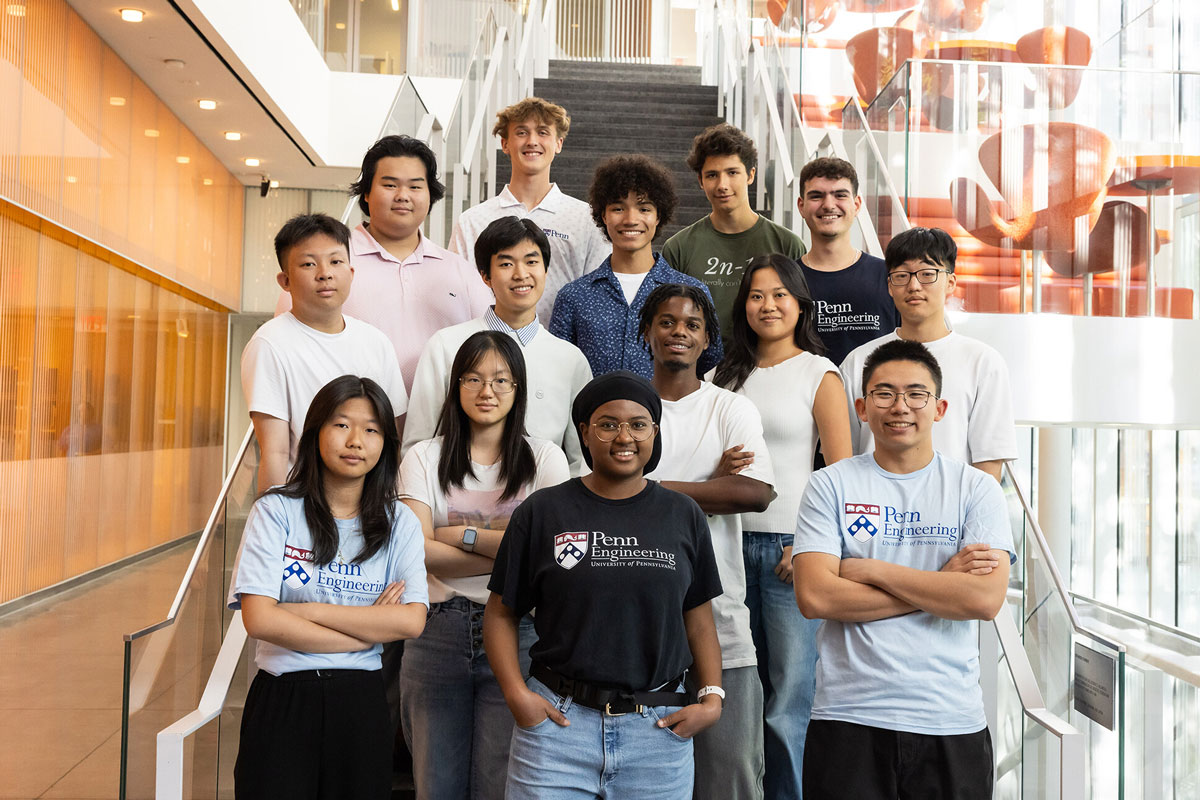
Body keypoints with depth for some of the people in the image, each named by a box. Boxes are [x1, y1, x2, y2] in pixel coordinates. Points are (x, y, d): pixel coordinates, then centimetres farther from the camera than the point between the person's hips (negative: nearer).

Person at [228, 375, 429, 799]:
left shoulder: (400, 523, 3)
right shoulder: (277, 511, -4)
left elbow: (411, 621, -9)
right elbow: (259, 619, -14)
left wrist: (308, 610, -14)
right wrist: (371, 628, -11)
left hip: (360, 701, 2)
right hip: (283, 699, -2)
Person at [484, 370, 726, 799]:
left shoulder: (684, 517, 7)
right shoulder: (541, 512, 1)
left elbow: (699, 620, 11)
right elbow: (501, 614, 4)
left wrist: (712, 698, -1)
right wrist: (517, 695, -7)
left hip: (660, 727, 2)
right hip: (557, 720, -1)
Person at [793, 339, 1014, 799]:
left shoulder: (975, 489, 3)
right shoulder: (830, 486, 1)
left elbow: (986, 599, -10)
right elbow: (814, 597, -11)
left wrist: (872, 570, -10)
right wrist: (942, 583, -10)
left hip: (952, 723, 1)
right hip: (849, 718, -1)